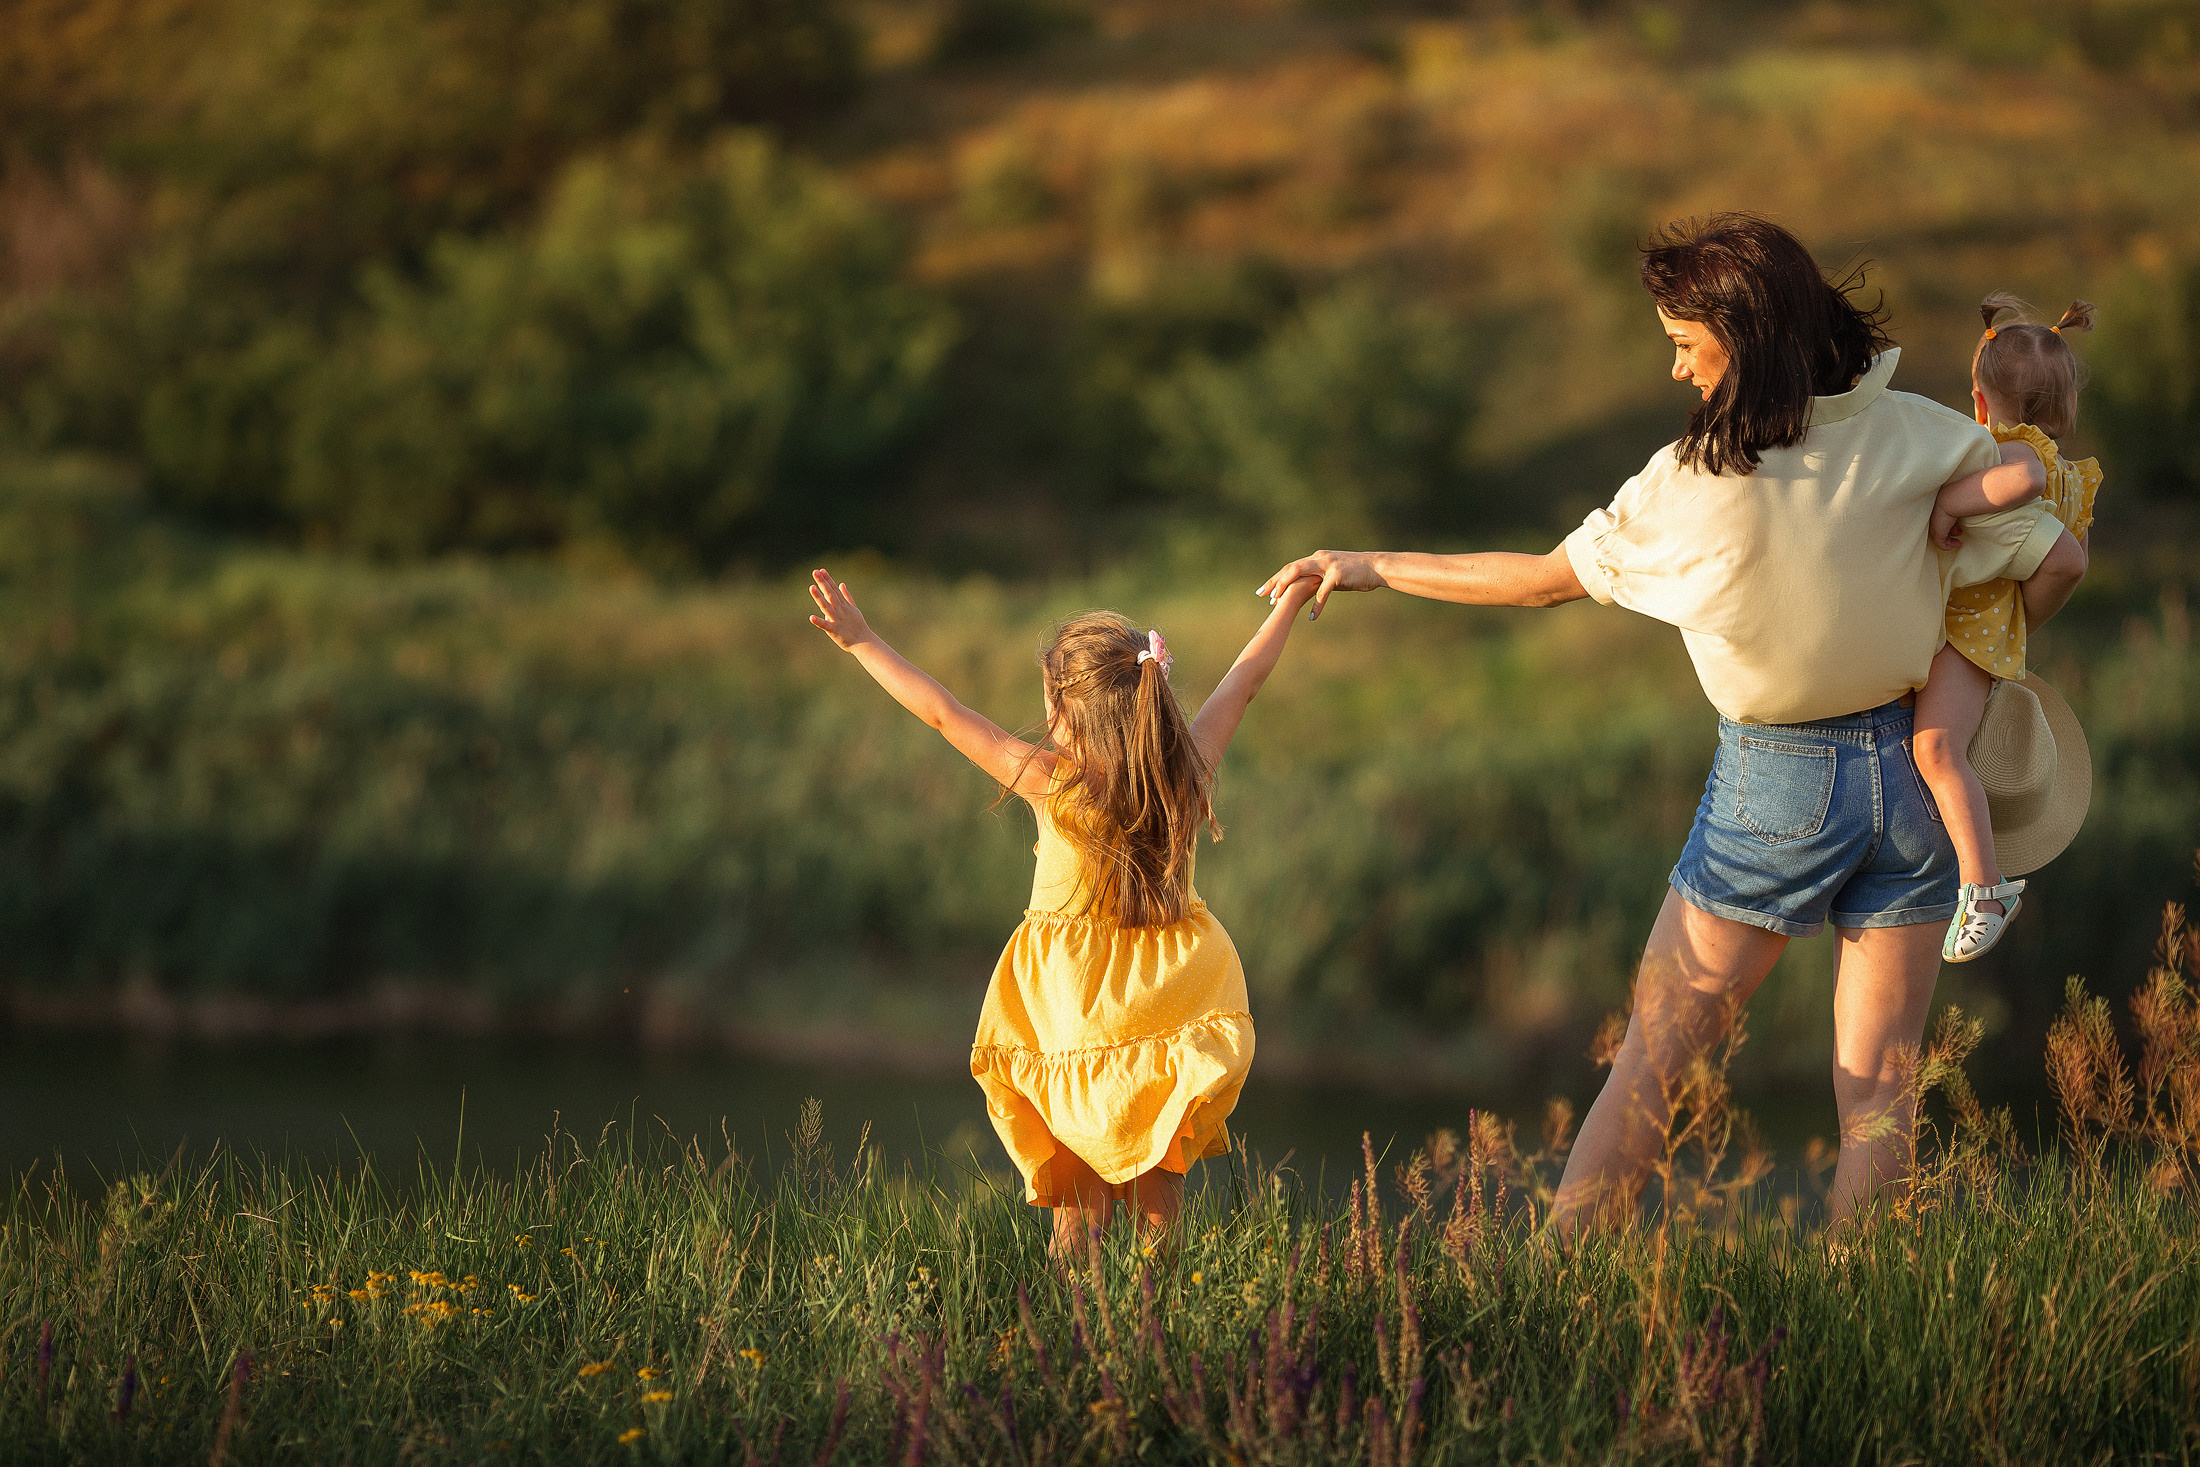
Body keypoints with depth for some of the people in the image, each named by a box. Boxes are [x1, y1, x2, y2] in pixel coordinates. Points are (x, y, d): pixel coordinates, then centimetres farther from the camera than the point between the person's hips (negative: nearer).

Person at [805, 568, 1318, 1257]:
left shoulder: (1052, 780, -18)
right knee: (1162, 1158, 16)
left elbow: (942, 711, -13)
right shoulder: (1187, 770, -10)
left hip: (1077, 1002, -3)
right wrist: (1291, 602, 20)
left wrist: (861, 641, -6)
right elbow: (1244, 680, 6)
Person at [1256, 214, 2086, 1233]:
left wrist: (1371, 567, 8)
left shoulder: (1691, 486, -13)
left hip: (1778, 783, -2)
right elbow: (2053, 564, -5)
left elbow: (1541, 581, -3)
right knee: (1876, 1090, 5)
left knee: (1646, 1068, 6)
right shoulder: (1918, 435, -8)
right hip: (1915, 769, 2)